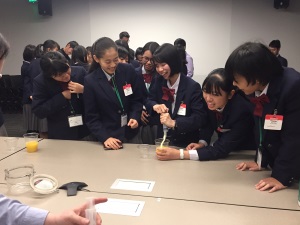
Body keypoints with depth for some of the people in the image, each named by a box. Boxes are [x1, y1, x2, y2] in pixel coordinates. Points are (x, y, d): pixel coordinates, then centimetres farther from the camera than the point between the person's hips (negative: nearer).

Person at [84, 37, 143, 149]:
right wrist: (105, 138, -21)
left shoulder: (128, 70, -8)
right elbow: (91, 118, -10)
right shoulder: (90, 81, -13)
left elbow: (137, 99, 2)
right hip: (109, 136, -2)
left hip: (131, 133, 3)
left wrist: (135, 117, -15)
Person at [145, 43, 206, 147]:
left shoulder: (193, 87, -16)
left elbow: (200, 118, -19)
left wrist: (174, 123, -30)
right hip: (162, 138, 4)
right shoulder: (159, 82, 1)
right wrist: (155, 106, -15)